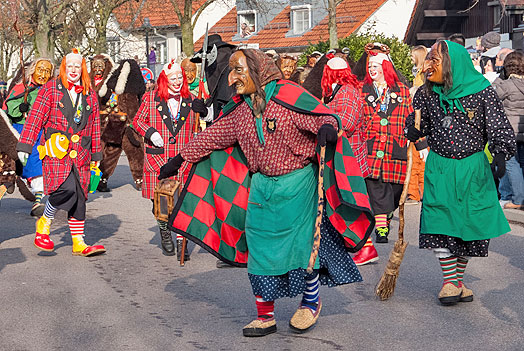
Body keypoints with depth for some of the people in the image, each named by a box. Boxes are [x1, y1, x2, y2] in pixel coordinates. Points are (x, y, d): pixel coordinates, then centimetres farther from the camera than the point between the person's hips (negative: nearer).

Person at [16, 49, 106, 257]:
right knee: (66, 188, -23)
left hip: (80, 154, 4)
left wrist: (96, 155, 21)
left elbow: (95, 126, 21)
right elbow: (35, 118, -1)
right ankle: (44, 223, 2)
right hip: (56, 151, -4)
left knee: (79, 197, 3)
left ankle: (79, 243, 9)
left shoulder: (90, 95, 15)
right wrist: (25, 145, -7)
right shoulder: (50, 89, 4)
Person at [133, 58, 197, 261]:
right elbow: (137, 121, 10)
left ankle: (181, 243, 2)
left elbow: (196, 126, 20)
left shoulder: (190, 100, 10)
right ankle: (164, 232, 30)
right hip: (157, 158, -1)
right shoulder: (151, 98, 4)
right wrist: (150, 132, -7)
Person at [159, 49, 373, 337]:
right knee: (260, 248, 5)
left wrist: (327, 126, -41)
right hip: (261, 185, 6)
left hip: (297, 183, -6)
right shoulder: (238, 108, 7)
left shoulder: (289, 96, -12)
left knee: (301, 242, 1)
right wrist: (179, 159, 15)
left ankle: (311, 302, 26)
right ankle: (265, 316, 16)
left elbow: (324, 115, -17)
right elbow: (212, 137, 14)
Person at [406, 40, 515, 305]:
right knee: (441, 223, -10)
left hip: (473, 167, -1)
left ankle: (458, 280, 21)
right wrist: (413, 133, -6)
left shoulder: (482, 92, -8)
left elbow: (500, 128, -9)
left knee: (469, 223, 6)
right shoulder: (426, 95, 0)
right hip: (439, 168, 1)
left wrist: (500, 154, -24)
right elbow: (418, 124, 15)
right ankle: (450, 282, -1)